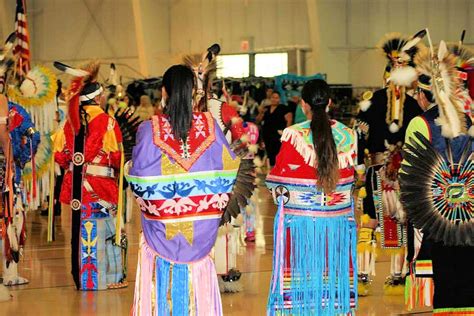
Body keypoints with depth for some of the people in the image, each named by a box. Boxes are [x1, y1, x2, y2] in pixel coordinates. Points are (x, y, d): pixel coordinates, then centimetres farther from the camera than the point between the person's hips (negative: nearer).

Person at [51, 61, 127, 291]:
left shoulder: (70, 121, 3)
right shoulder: (106, 121, -10)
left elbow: (60, 155, 3)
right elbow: (116, 156, -11)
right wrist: (117, 167, 10)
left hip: (77, 184, 5)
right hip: (101, 184, -5)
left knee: (82, 227, 12)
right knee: (104, 227, 2)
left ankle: (82, 277, 19)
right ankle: (109, 277, 5)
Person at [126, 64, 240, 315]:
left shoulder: (150, 129, -13)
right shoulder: (209, 124, -7)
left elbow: (138, 177, -10)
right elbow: (228, 168, -2)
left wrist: (128, 167, 13)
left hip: (162, 229, -1)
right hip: (201, 228, 2)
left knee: (163, 281, 13)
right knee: (198, 284, 13)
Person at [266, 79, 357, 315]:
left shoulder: (293, 135, -12)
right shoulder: (347, 135, -2)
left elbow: (277, 180, -4)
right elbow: (350, 175, 8)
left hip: (299, 220, -3)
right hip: (337, 222, 3)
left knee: (300, 277, 5)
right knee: (333, 279, 10)